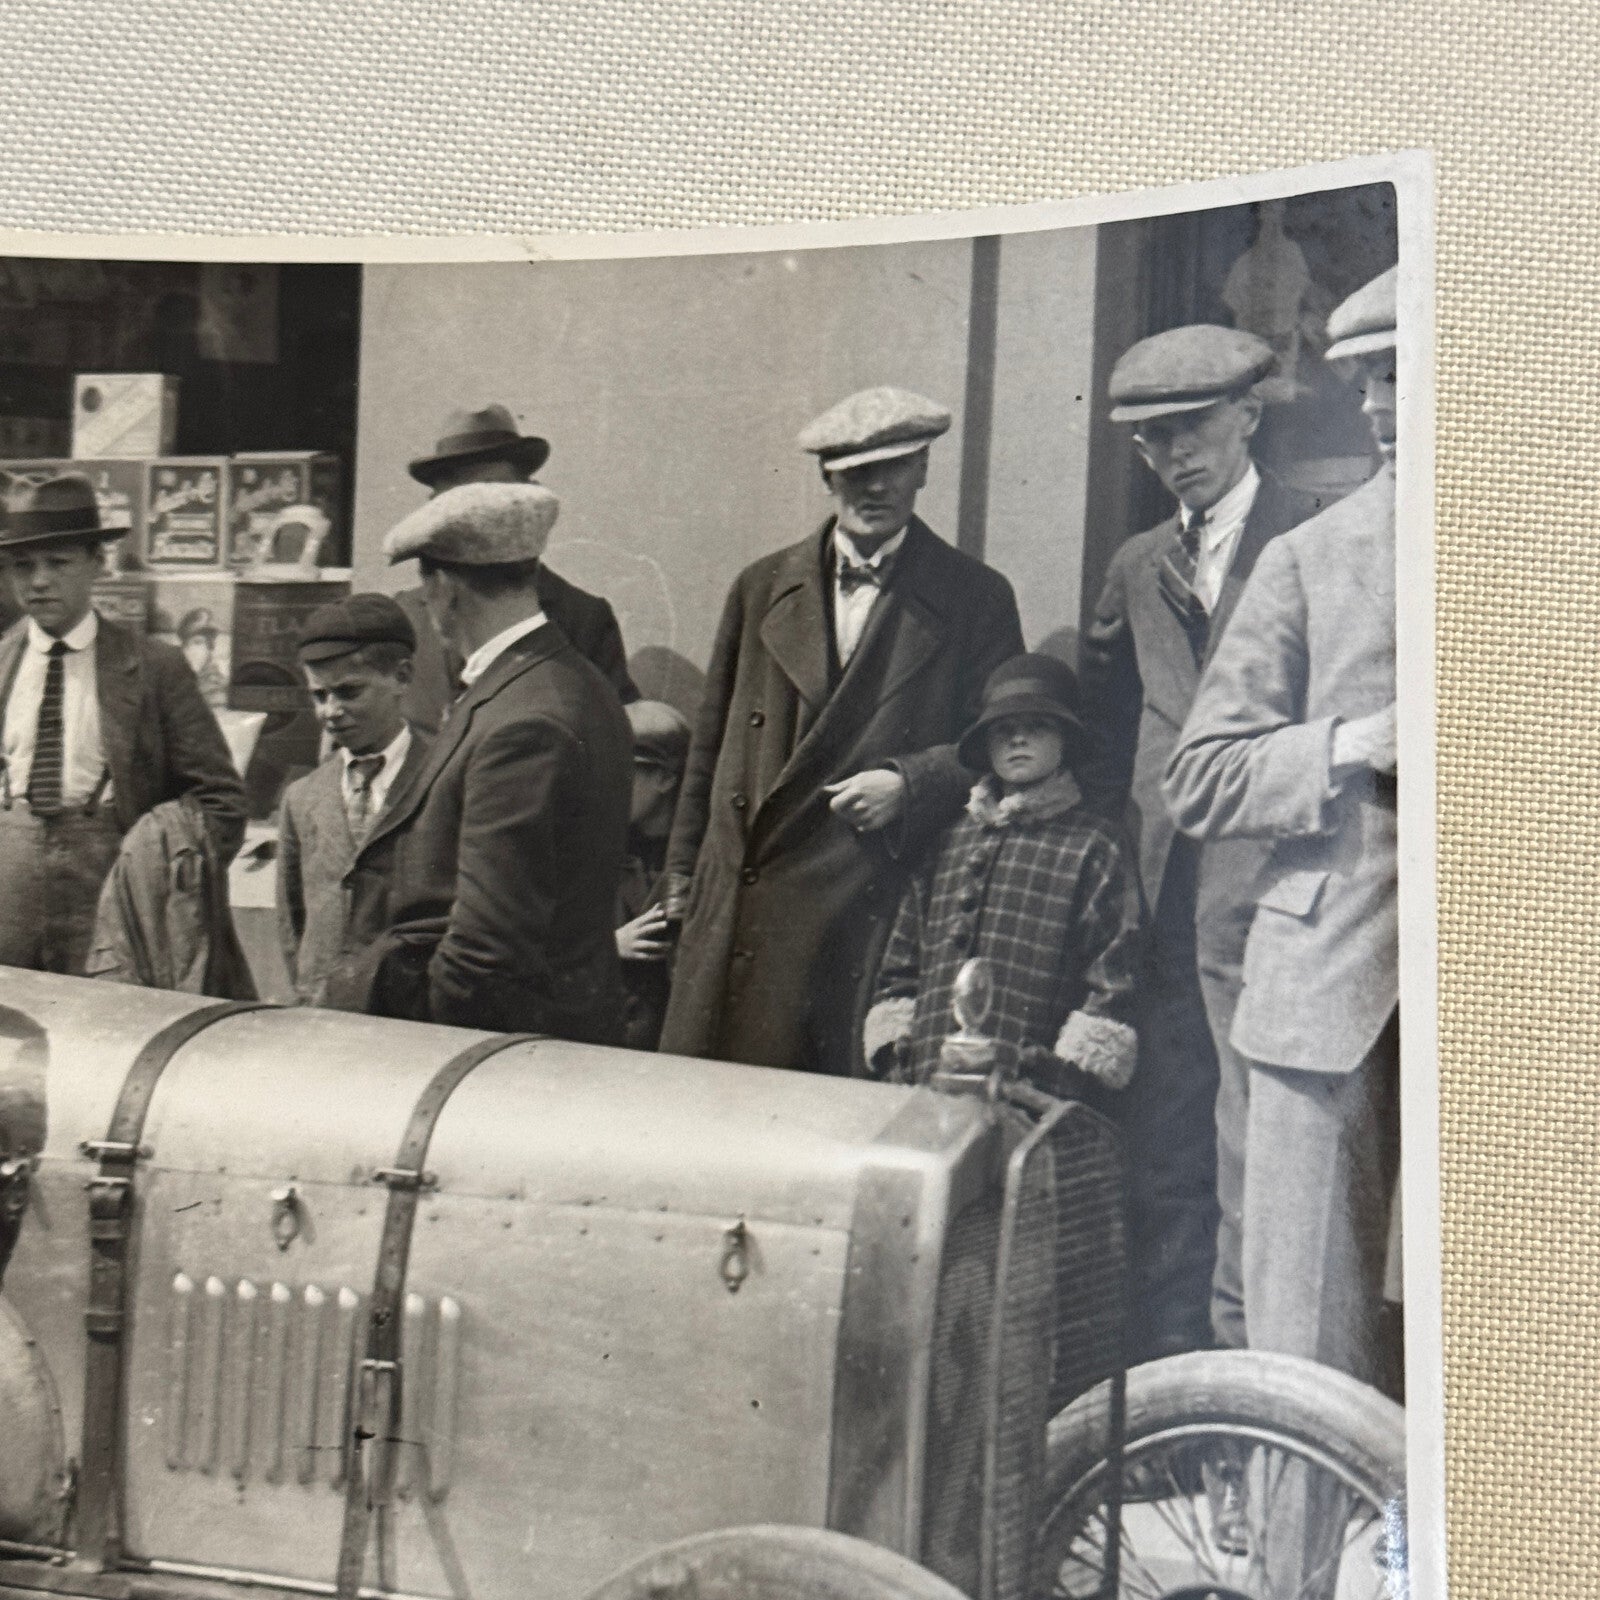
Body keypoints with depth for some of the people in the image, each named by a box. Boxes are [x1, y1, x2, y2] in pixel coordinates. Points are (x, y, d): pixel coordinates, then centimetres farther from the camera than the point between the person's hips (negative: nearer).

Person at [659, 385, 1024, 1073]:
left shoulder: (976, 599, 5)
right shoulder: (762, 588, 14)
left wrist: (907, 783, -11)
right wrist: (683, 874, 17)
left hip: (873, 907, -3)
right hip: (742, 905, 3)